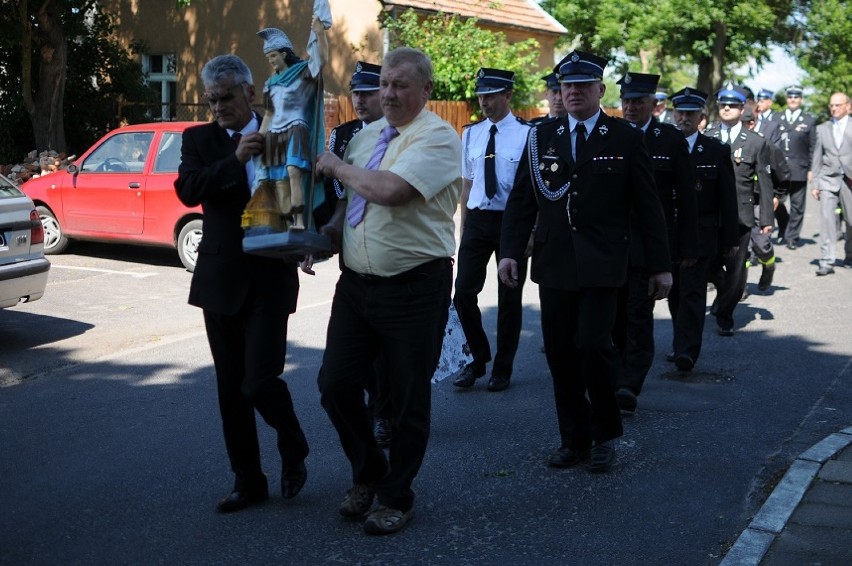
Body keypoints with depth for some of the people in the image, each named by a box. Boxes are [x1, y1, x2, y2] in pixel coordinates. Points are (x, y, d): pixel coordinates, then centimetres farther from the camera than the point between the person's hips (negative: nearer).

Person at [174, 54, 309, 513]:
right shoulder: (199, 139, 4)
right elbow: (187, 190, -13)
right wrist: (235, 159, -25)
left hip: (270, 277, -2)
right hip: (220, 279, 3)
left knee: (260, 382, -10)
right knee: (231, 388, 9)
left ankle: (293, 450, 20)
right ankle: (247, 480, 23)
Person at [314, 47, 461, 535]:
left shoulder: (438, 138, -11)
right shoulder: (366, 136, 13)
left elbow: (388, 189, -26)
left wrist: (338, 166, -10)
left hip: (415, 289, -6)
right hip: (357, 283, 7)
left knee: (408, 400, 6)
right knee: (336, 385, 6)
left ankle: (397, 497, 25)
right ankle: (368, 472, 32)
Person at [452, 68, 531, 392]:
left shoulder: (526, 134, -7)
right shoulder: (471, 134, 8)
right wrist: (464, 228, 12)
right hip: (477, 219, 4)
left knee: (509, 298, 7)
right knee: (463, 292, -1)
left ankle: (503, 369, 22)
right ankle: (478, 359, 20)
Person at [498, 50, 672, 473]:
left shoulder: (625, 139, 3)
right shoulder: (541, 137, 9)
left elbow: (647, 207, 3)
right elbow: (521, 200, 8)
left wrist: (660, 265, 1)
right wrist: (511, 250, -4)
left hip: (601, 265, -3)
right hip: (553, 264, 3)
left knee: (594, 345, -13)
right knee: (560, 354, 6)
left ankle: (605, 434, 9)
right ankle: (573, 439, 20)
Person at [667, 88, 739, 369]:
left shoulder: (717, 151, 1)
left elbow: (728, 198, 2)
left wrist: (731, 239, 0)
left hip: (700, 236, -2)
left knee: (692, 293, -8)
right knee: (675, 293, 10)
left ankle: (687, 351, -11)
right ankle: (681, 345, 23)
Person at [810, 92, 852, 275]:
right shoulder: (822, 129, 11)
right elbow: (817, 158, 11)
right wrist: (814, 183, 6)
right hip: (828, 179, 1)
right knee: (826, 217, -12)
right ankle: (827, 262, -14)